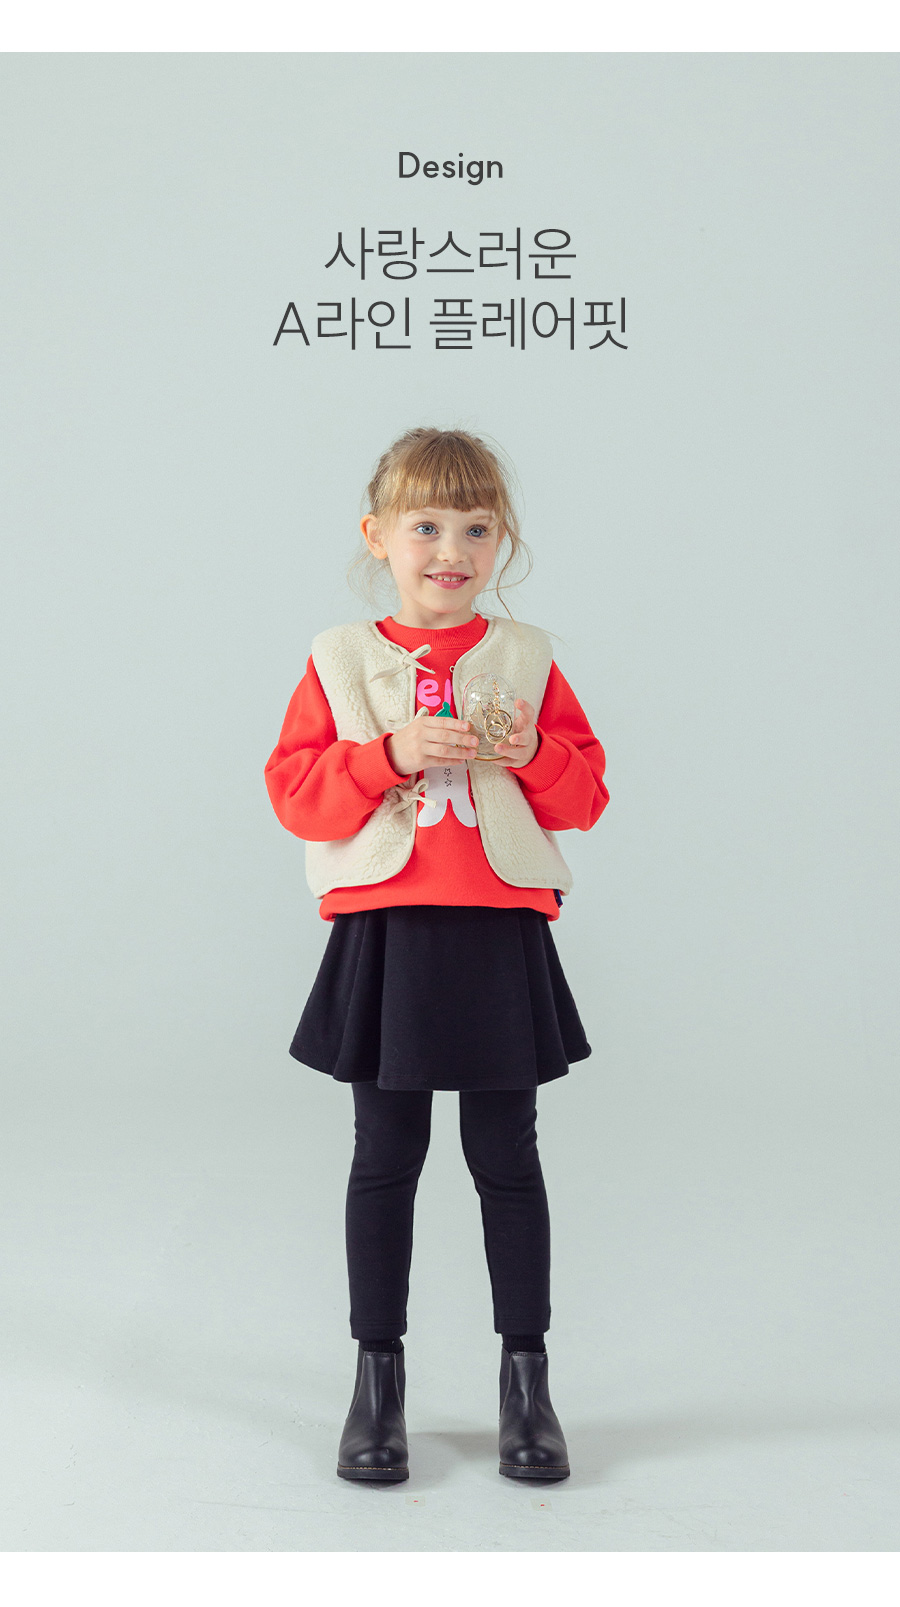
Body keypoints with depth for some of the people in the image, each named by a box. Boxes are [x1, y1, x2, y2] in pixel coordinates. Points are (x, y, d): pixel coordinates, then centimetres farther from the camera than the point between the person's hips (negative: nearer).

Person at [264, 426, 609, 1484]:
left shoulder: (525, 657, 7)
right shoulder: (341, 660, 4)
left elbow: (586, 792, 6)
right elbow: (294, 790, -3)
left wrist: (534, 753, -13)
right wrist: (391, 753, -15)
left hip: (501, 932, 1)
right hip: (385, 932, 0)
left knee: (506, 1157, 6)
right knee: (385, 1155, 7)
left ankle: (526, 1376, 19)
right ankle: (378, 1377, 21)